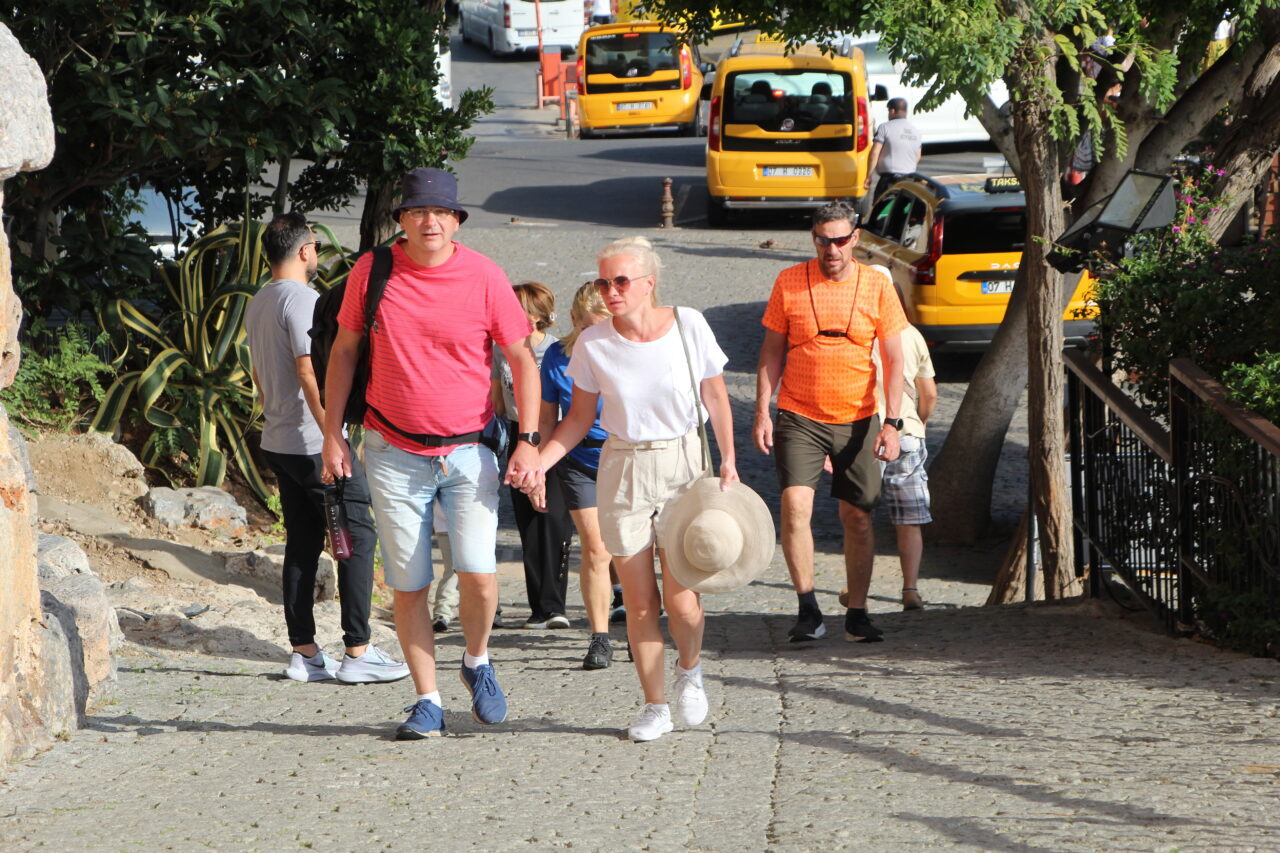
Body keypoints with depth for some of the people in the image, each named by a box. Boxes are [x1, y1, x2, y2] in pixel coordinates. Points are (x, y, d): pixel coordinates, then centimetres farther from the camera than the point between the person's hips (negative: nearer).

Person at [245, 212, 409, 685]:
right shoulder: (302, 300, -14)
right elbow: (310, 372, -21)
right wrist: (333, 439, -21)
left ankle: (304, 653, 9)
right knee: (358, 538, -4)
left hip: (277, 444, 9)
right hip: (313, 443, -9)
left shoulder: (257, 304, 14)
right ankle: (357, 652, -7)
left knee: (302, 543, 10)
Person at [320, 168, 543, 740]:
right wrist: (332, 434, 5)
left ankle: (477, 662, 14)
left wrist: (529, 441, -5)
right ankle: (427, 702, 13)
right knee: (407, 585, 2)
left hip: (468, 451, -1)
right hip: (394, 454, 1)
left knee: (477, 573, -15)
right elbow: (344, 350, 9)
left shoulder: (483, 276, -5)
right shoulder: (371, 271, -1)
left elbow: (522, 360, 2)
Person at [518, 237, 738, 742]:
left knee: (682, 601, -7)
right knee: (639, 601, 1)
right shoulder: (592, 345, -5)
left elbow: (716, 398, 5)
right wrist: (539, 462, -10)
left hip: (683, 464, -1)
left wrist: (728, 461, -1)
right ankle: (654, 706, 17)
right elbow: (579, 418, 4)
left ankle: (689, 670, 25)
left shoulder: (688, 327, -6)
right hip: (623, 471, 1)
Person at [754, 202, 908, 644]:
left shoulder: (877, 286, -1)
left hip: (858, 420, 1)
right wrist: (762, 412, -2)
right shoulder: (789, 283, -1)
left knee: (858, 517, 5)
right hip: (799, 418, -1)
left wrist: (891, 423, -7)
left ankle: (857, 613, 15)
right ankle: (807, 608, -9)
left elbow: (894, 359, 2)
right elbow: (771, 352, 5)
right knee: (795, 504, -17)